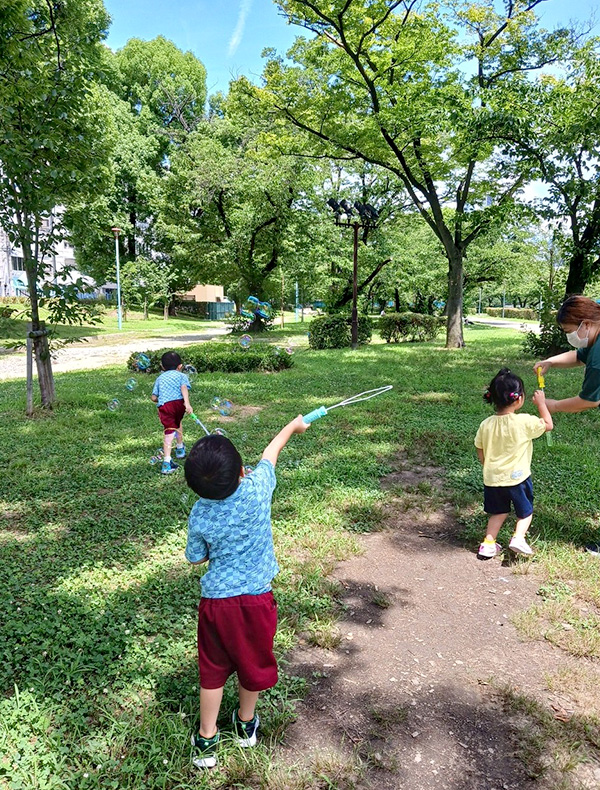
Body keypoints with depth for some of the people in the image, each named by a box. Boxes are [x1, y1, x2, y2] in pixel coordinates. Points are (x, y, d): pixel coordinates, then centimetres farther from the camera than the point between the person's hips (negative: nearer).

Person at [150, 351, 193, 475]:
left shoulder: (160, 378, 27)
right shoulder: (181, 375, 18)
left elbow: (154, 397, 19)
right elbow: (184, 388, -4)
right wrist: (187, 403, -18)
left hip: (164, 406, 0)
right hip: (179, 403, 0)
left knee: (169, 431, -5)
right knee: (177, 423, 29)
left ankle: (167, 462, -18)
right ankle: (180, 448, 49)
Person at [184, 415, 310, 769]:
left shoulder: (199, 516, -15)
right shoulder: (257, 490, -21)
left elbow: (197, 557, 2)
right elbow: (271, 454, -3)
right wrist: (294, 426, 15)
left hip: (216, 602, 0)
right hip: (256, 598, 0)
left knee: (213, 670, 20)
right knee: (253, 663, 23)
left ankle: (206, 740, 33)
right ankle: (246, 723, 46)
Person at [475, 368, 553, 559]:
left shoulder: (486, 425, -7)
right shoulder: (525, 422, -18)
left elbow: (481, 454, 3)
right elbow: (548, 425, 1)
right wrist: (541, 403, 10)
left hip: (492, 479, 4)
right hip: (518, 478, -3)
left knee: (498, 512, 22)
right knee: (525, 512, 19)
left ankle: (488, 544, 17)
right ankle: (518, 537, -2)